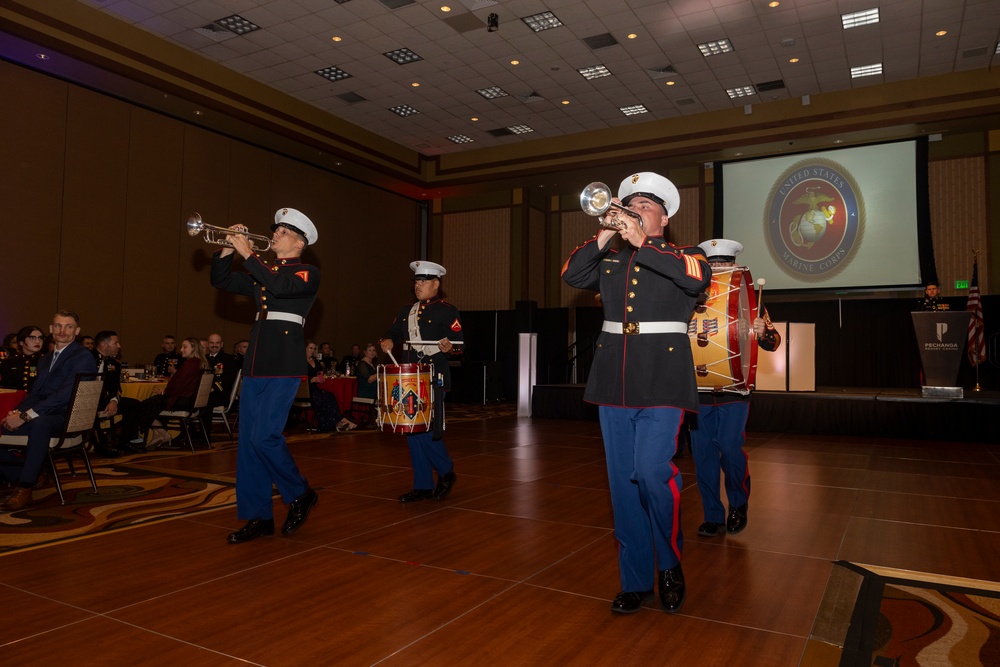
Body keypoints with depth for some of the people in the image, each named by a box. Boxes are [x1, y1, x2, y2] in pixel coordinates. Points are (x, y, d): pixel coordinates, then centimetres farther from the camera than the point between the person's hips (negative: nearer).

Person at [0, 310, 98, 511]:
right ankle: (26, 476, 2)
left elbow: (64, 395, -17)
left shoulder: (83, 357, -7)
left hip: (66, 420, -8)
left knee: (39, 422, -40)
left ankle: (25, 490, -31)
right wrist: (17, 412, -7)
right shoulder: (45, 360, 22)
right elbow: (35, 393, 15)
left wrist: (25, 416, -22)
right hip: (41, 417, 8)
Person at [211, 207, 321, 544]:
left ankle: (301, 495, 9)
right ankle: (258, 516, 13)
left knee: (264, 436, -14)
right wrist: (227, 250, 4)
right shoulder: (263, 273, 19)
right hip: (255, 363, 7)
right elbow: (221, 281, 19)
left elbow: (280, 286, -20)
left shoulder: (308, 273, -1)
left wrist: (247, 253, -14)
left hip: (284, 364, -7)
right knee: (248, 440, 5)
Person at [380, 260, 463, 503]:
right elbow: (393, 331, 20)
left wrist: (449, 347, -30)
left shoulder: (447, 311, -2)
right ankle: (423, 485, 16)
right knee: (412, 432, 7)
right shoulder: (407, 311, 16)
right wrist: (387, 341, -3)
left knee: (427, 431, -11)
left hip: (434, 378, -6)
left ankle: (446, 472, 14)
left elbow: (459, 342, -8)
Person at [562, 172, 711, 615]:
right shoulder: (610, 259, 17)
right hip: (614, 381, 4)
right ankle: (635, 581, 19)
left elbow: (698, 278, -14)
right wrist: (604, 237, -5)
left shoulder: (681, 255, 7)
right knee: (623, 482, 6)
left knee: (653, 471, -16)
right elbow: (572, 275, 4)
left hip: (661, 379, -4)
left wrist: (642, 244, -14)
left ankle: (671, 564, 11)